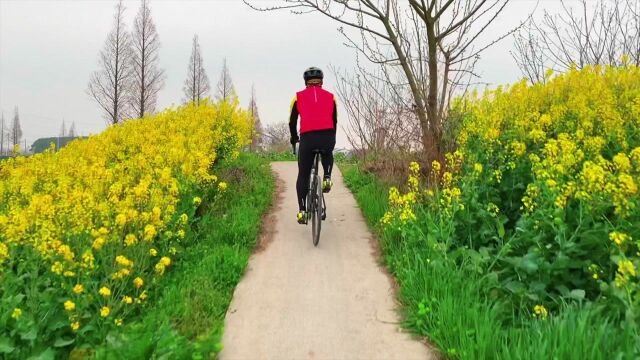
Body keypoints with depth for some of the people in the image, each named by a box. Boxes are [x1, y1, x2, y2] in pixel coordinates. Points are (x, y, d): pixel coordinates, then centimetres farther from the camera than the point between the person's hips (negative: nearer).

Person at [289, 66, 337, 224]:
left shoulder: (299, 97, 15)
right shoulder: (330, 97, 19)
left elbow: (292, 121, 21)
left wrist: (294, 138, 39)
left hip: (307, 139, -1)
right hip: (328, 137, 1)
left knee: (303, 176, 13)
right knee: (328, 154, 38)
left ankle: (302, 211, 7)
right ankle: (327, 178, 14)